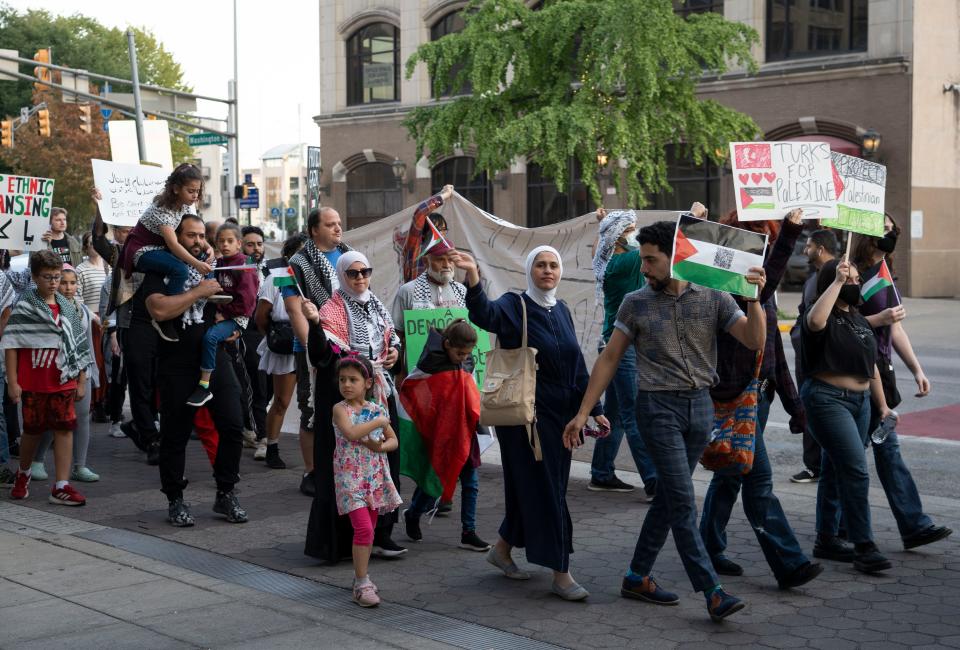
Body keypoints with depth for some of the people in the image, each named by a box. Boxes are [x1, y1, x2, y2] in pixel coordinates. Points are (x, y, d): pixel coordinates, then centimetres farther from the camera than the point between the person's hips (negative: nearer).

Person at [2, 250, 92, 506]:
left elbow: (78, 346, 11)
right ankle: (23, 474, 35)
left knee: (65, 429, -4)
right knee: (32, 431, 9)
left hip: (63, 382, 3)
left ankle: (61, 487, -3)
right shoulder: (24, 307, -3)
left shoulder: (68, 308, 9)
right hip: (33, 383, -3)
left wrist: (81, 380, 9)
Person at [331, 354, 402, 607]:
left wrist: (381, 446, -9)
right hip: (350, 478, -5)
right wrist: (378, 421, -18)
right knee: (363, 529, -14)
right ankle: (361, 585, -8)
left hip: (375, 477, 5)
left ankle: (361, 576, 28)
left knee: (369, 529, 12)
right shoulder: (340, 409, -8)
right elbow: (351, 433, -27)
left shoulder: (377, 410, 6)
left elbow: (394, 440, 13)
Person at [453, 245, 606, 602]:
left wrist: (594, 408, 11)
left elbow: (577, 364, 14)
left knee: (531, 485, 14)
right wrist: (472, 277, -51)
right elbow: (486, 314, -33)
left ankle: (502, 549, 33)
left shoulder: (561, 311, 11)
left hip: (560, 412, 7)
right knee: (545, 489, -5)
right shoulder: (514, 305, -9)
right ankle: (561, 574, 1)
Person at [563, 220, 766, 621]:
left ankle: (638, 578, 24)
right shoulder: (636, 303, 0)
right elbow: (609, 358, 4)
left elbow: (755, 341, -4)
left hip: (700, 406, 3)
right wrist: (582, 413, 0)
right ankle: (712, 593, -9)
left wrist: (754, 298, -21)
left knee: (668, 497, 11)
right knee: (683, 501, -9)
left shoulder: (712, 298, 2)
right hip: (658, 407, -3)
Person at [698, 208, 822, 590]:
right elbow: (756, 291, -35)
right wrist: (790, 233, -36)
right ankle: (789, 565, -9)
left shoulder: (764, 293, 15)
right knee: (758, 479, -9)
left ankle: (709, 550, 26)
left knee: (731, 474, 15)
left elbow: (775, 351, 19)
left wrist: (793, 403, 17)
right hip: (732, 395, -9)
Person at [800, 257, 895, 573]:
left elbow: (871, 366, 21)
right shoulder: (826, 318, -9)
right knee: (856, 469, -14)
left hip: (860, 400, 8)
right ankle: (863, 547, -11)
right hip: (828, 400, -8)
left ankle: (826, 540, 21)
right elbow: (815, 321, -36)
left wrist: (882, 405, 19)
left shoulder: (860, 320, 16)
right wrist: (836, 281, -27)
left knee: (835, 470, 13)